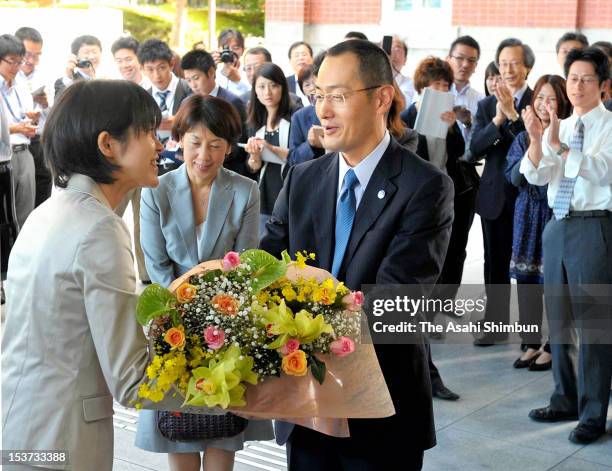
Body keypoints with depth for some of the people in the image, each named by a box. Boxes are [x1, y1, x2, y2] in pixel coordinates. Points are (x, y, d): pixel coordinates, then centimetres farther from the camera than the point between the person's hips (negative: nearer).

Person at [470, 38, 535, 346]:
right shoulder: (487, 105, 8)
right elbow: (475, 149, -3)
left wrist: (513, 115, -22)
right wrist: (497, 118, -16)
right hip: (495, 195, 3)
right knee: (495, 264, 9)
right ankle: (496, 324, 19)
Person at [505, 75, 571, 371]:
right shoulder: (523, 138, 9)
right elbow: (513, 177, 0)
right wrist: (534, 145, -13)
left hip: (557, 213, -5)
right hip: (528, 215, 5)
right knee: (526, 277, 8)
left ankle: (552, 347, 10)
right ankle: (531, 343, 20)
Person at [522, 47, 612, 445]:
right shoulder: (558, 126, 11)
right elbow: (535, 176, 2)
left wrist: (559, 145, -32)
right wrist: (536, 139, -16)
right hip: (558, 225, 7)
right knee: (558, 319, 14)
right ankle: (565, 400, 29)